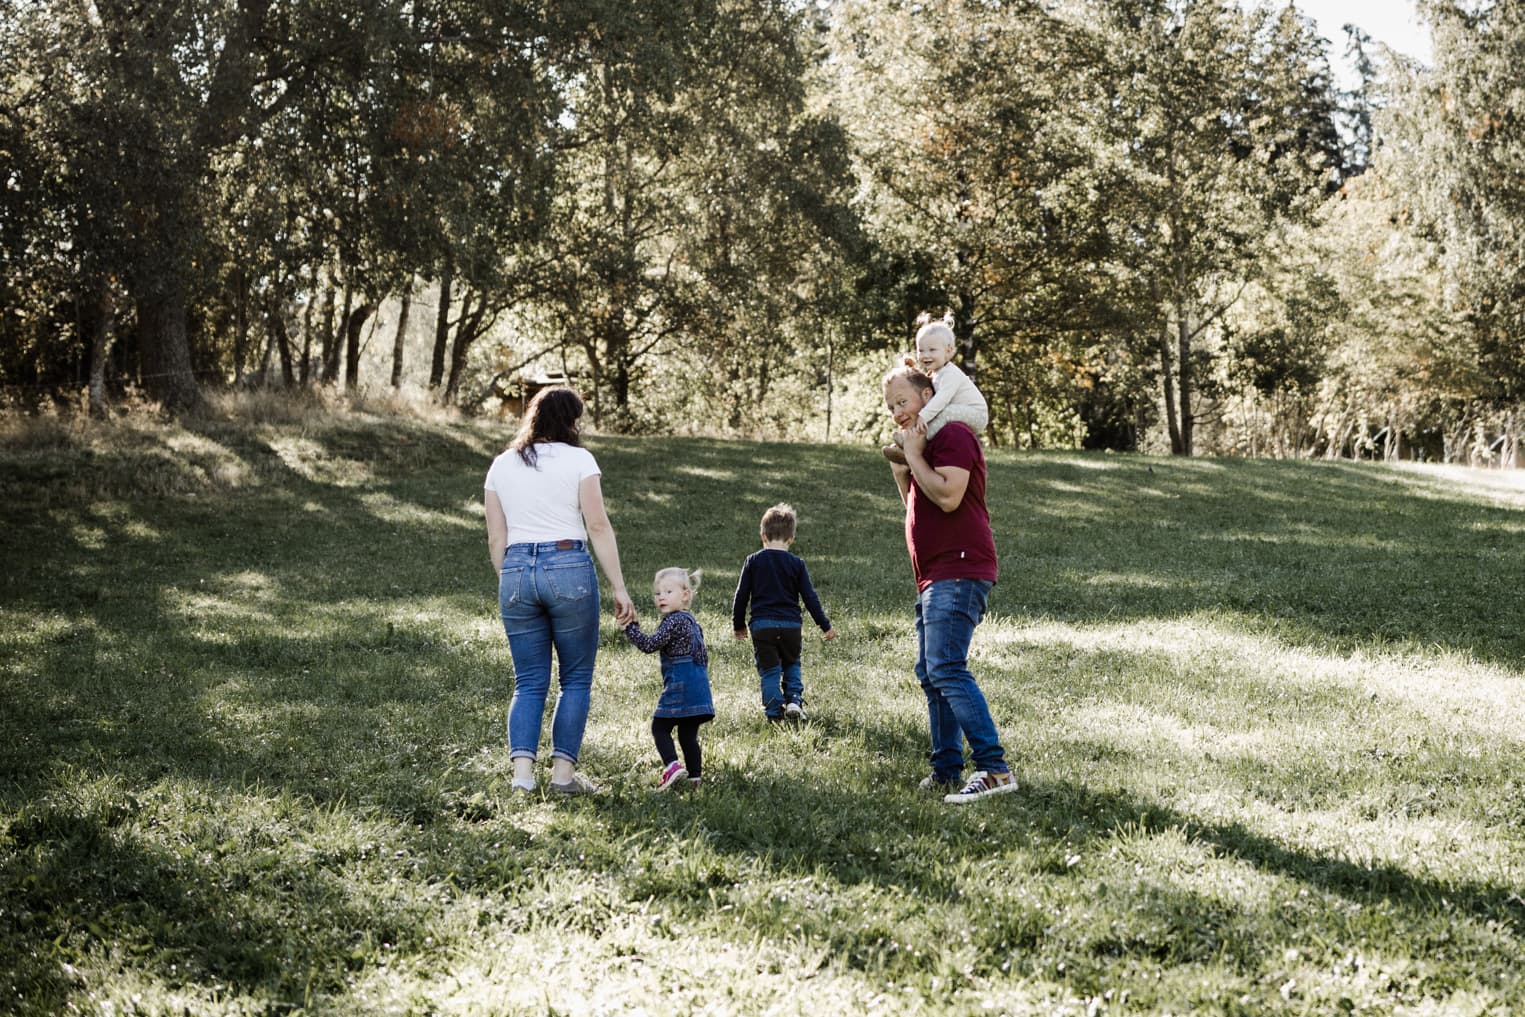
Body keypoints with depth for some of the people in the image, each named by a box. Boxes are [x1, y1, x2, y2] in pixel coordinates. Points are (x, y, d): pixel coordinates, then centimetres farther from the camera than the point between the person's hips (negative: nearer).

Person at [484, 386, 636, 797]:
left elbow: (496, 540, 11)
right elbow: (598, 526, -6)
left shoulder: (501, 465, 12)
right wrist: (619, 588, -5)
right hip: (569, 568, -4)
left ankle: (522, 771, -6)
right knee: (576, 679, 7)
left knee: (528, 682, 9)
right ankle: (563, 772, 3)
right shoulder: (577, 458, 0)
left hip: (515, 572, 4)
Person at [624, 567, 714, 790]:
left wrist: (630, 627, -13)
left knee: (660, 727, -3)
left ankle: (672, 765, -20)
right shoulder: (691, 620, 18)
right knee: (688, 734, 12)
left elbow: (649, 645, -18)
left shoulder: (673, 621, -11)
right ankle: (695, 776, 11)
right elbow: (703, 656, 23)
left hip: (679, 686, -9)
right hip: (699, 686, 9)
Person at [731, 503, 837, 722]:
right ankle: (794, 700, -1)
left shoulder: (753, 562, 0)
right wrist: (826, 625, 10)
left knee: (769, 671, 5)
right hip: (791, 624, 1)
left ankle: (774, 712, -3)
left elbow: (741, 596, 3)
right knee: (791, 665, 19)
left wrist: (738, 624, 16)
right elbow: (810, 597, 1)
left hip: (761, 625, -1)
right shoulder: (797, 564, 0)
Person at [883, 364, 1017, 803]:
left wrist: (914, 455, -11)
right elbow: (916, 504, 28)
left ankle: (994, 768, -24)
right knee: (930, 674, 11)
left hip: (957, 572, -11)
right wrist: (900, 467, 14)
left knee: (947, 670, -20)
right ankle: (946, 773, 16)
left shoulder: (953, 434, -8)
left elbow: (948, 496, -22)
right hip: (935, 578, 11)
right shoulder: (927, 443, 24)